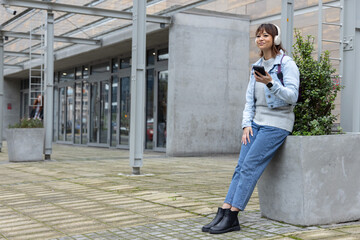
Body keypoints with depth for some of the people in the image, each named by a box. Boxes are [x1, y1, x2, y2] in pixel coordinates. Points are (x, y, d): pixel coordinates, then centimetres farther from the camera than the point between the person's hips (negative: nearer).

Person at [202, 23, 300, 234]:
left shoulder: (287, 64, -6)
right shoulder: (257, 66, 15)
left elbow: (292, 96, -15)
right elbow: (250, 99, 14)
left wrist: (271, 83, -29)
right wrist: (247, 124, 3)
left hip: (276, 123, -7)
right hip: (257, 121, 7)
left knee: (250, 166, -14)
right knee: (241, 167, -4)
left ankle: (232, 218, -10)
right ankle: (223, 214, -7)